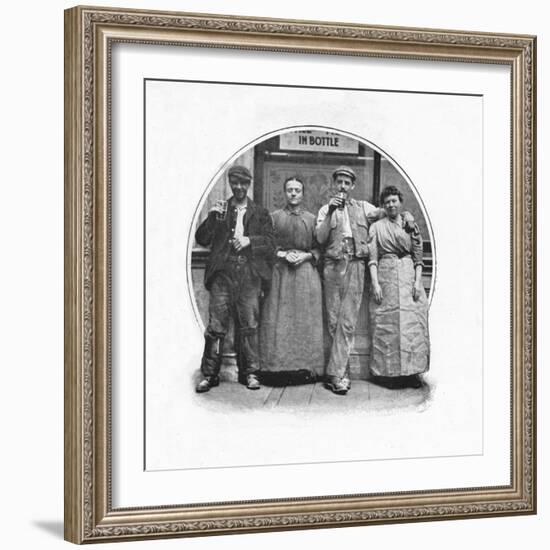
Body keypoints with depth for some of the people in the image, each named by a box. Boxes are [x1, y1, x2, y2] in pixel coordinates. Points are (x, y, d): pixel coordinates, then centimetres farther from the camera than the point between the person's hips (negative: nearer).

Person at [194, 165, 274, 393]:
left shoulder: (260, 213, 15)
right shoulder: (219, 210, 16)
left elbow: (269, 243, 6)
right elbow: (202, 239, 8)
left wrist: (250, 240, -11)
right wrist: (212, 218, -8)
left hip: (249, 274, 0)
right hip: (222, 273, 0)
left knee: (249, 325, 0)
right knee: (216, 325, -5)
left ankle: (249, 372, 9)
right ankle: (209, 374, 1)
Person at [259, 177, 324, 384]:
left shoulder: (311, 219, 9)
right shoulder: (275, 217, 8)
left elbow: (319, 248, 8)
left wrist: (306, 256, -10)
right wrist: (282, 254, -10)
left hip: (306, 272, 1)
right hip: (280, 272, -1)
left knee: (305, 319, -1)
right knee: (279, 319, -4)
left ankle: (305, 367, 2)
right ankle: (278, 368, -1)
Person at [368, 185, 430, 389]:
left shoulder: (411, 226, 12)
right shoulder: (377, 227, 8)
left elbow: (418, 257, 9)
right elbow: (372, 258, 2)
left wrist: (418, 281, -2)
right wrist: (375, 283, -9)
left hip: (408, 276, 1)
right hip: (386, 277, -1)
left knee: (412, 324, -4)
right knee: (386, 326, -5)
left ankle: (412, 372, 0)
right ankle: (390, 373, -1)